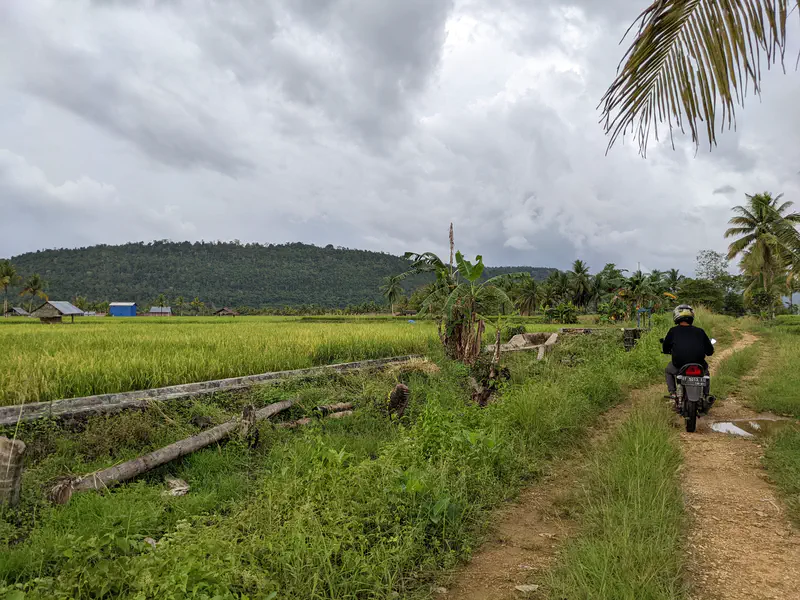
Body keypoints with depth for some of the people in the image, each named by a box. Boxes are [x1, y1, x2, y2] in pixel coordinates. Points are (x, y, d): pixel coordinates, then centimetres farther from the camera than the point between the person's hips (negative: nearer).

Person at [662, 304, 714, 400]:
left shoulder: (673, 331, -1)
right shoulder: (699, 331, 3)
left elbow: (665, 350, 8)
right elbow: (710, 351, 10)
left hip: (679, 367, -2)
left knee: (668, 370, 31)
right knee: (705, 367, 37)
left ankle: (673, 392, 14)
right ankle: (706, 393, 33)